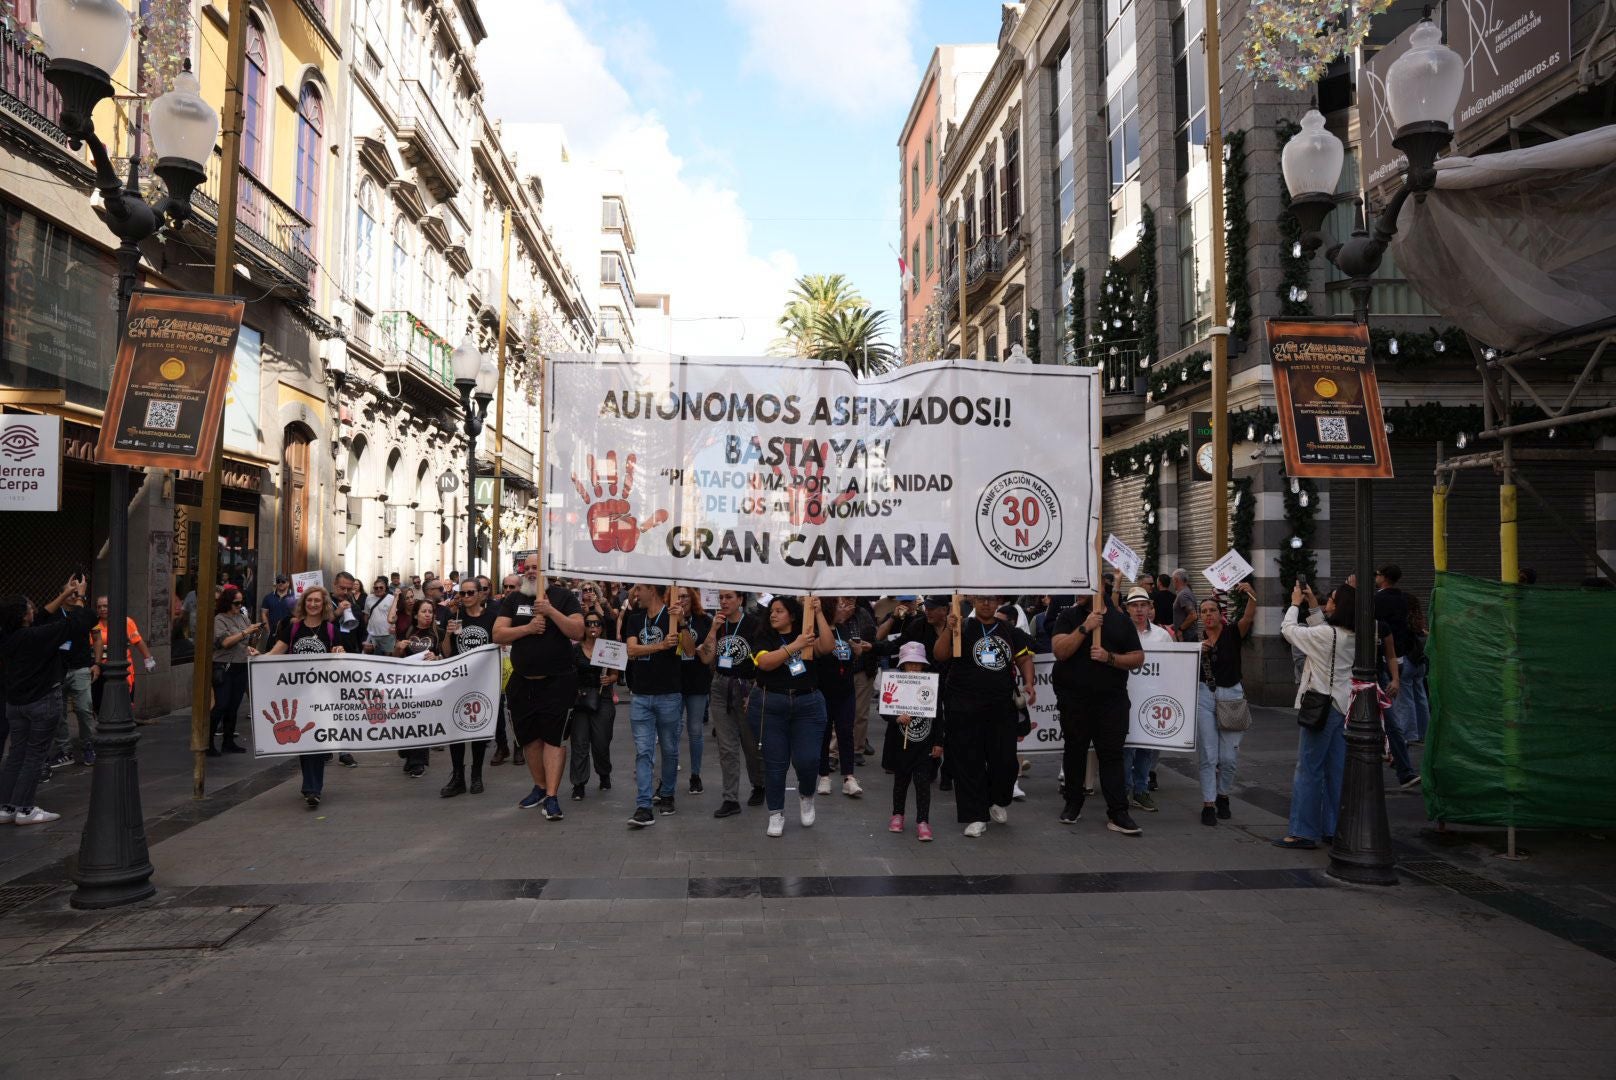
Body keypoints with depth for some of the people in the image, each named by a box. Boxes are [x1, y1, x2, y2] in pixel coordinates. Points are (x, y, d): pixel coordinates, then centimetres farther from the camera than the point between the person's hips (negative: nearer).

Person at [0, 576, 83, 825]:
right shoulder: (36, 637, -21)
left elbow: (43, 617, 10)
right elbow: (69, 624, -14)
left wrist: (65, 594, 12)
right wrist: (78, 595, 1)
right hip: (43, 701, -7)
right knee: (35, 755, 1)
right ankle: (24, 809, 4)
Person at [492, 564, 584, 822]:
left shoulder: (563, 596, -2)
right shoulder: (513, 599, 8)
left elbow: (578, 631, -12)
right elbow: (497, 635, -1)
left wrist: (550, 610, -21)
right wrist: (528, 628, -15)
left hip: (557, 682, -4)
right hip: (522, 682, 4)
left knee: (554, 738, -5)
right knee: (529, 737, 12)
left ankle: (552, 796, -4)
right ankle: (540, 786, 28)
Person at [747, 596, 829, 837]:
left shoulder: (807, 633, 5)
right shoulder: (764, 637, 1)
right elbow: (765, 662, -16)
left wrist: (818, 614, -14)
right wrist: (795, 645, -21)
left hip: (808, 704, 1)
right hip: (770, 706, 0)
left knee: (808, 760, -6)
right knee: (775, 762, 4)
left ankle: (806, 795, 26)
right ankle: (776, 813, 19)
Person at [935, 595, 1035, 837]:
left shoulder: (1009, 631, 11)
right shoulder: (963, 628, -1)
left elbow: (1024, 657, 15)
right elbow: (939, 656, -9)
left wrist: (1028, 683, -1)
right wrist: (949, 629, -22)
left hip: (1002, 706, 3)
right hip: (965, 707, -3)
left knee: (1005, 760, 5)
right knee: (970, 762, 0)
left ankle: (998, 801, 33)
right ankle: (975, 817, 10)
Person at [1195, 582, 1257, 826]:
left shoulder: (1232, 633, -1)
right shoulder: (1197, 638, 7)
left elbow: (1248, 618, -22)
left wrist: (1252, 595, -39)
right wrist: (1198, 652, -11)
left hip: (1231, 694, -1)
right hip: (1204, 695, 1)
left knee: (1229, 756, 2)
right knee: (1208, 755, 0)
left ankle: (1223, 796, 26)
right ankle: (1208, 804, 5)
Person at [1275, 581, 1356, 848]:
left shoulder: (1326, 634, -18)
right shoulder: (1354, 637, 3)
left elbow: (1288, 629, -6)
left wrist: (1295, 603, 7)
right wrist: (1313, 605, 17)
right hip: (1343, 707, 8)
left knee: (1308, 769, -2)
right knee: (1336, 771, 11)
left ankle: (1302, 832, 0)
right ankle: (1332, 829, 17)